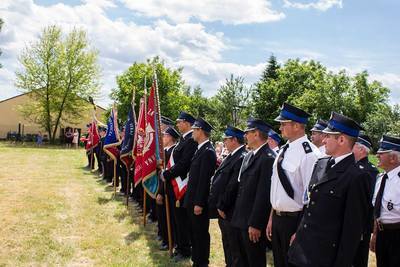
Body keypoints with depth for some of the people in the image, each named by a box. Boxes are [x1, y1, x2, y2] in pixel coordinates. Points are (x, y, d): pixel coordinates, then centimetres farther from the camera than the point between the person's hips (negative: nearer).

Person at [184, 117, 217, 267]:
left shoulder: (208, 151, -18)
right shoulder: (201, 149, 11)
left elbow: (204, 180, -21)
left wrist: (199, 203, -21)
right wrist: (191, 200, 15)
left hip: (199, 201, -9)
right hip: (192, 200, 9)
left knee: (201, 233, 3)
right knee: (194, 232, 17)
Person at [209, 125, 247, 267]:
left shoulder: (242, 158, -20)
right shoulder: (232, 156, 12)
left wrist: (222, 206, -16)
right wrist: (219, 206, 11)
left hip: (231, 212, -10)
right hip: (223, 210, 10)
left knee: (235, 251, 3)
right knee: (227, 246, 21)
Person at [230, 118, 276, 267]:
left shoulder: (268, 158, -18)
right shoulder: (249, 156, 11)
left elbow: (264, 194, -21)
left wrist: (255, 224, -20)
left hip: (253, 222, -8)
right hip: (240, 219, 8)